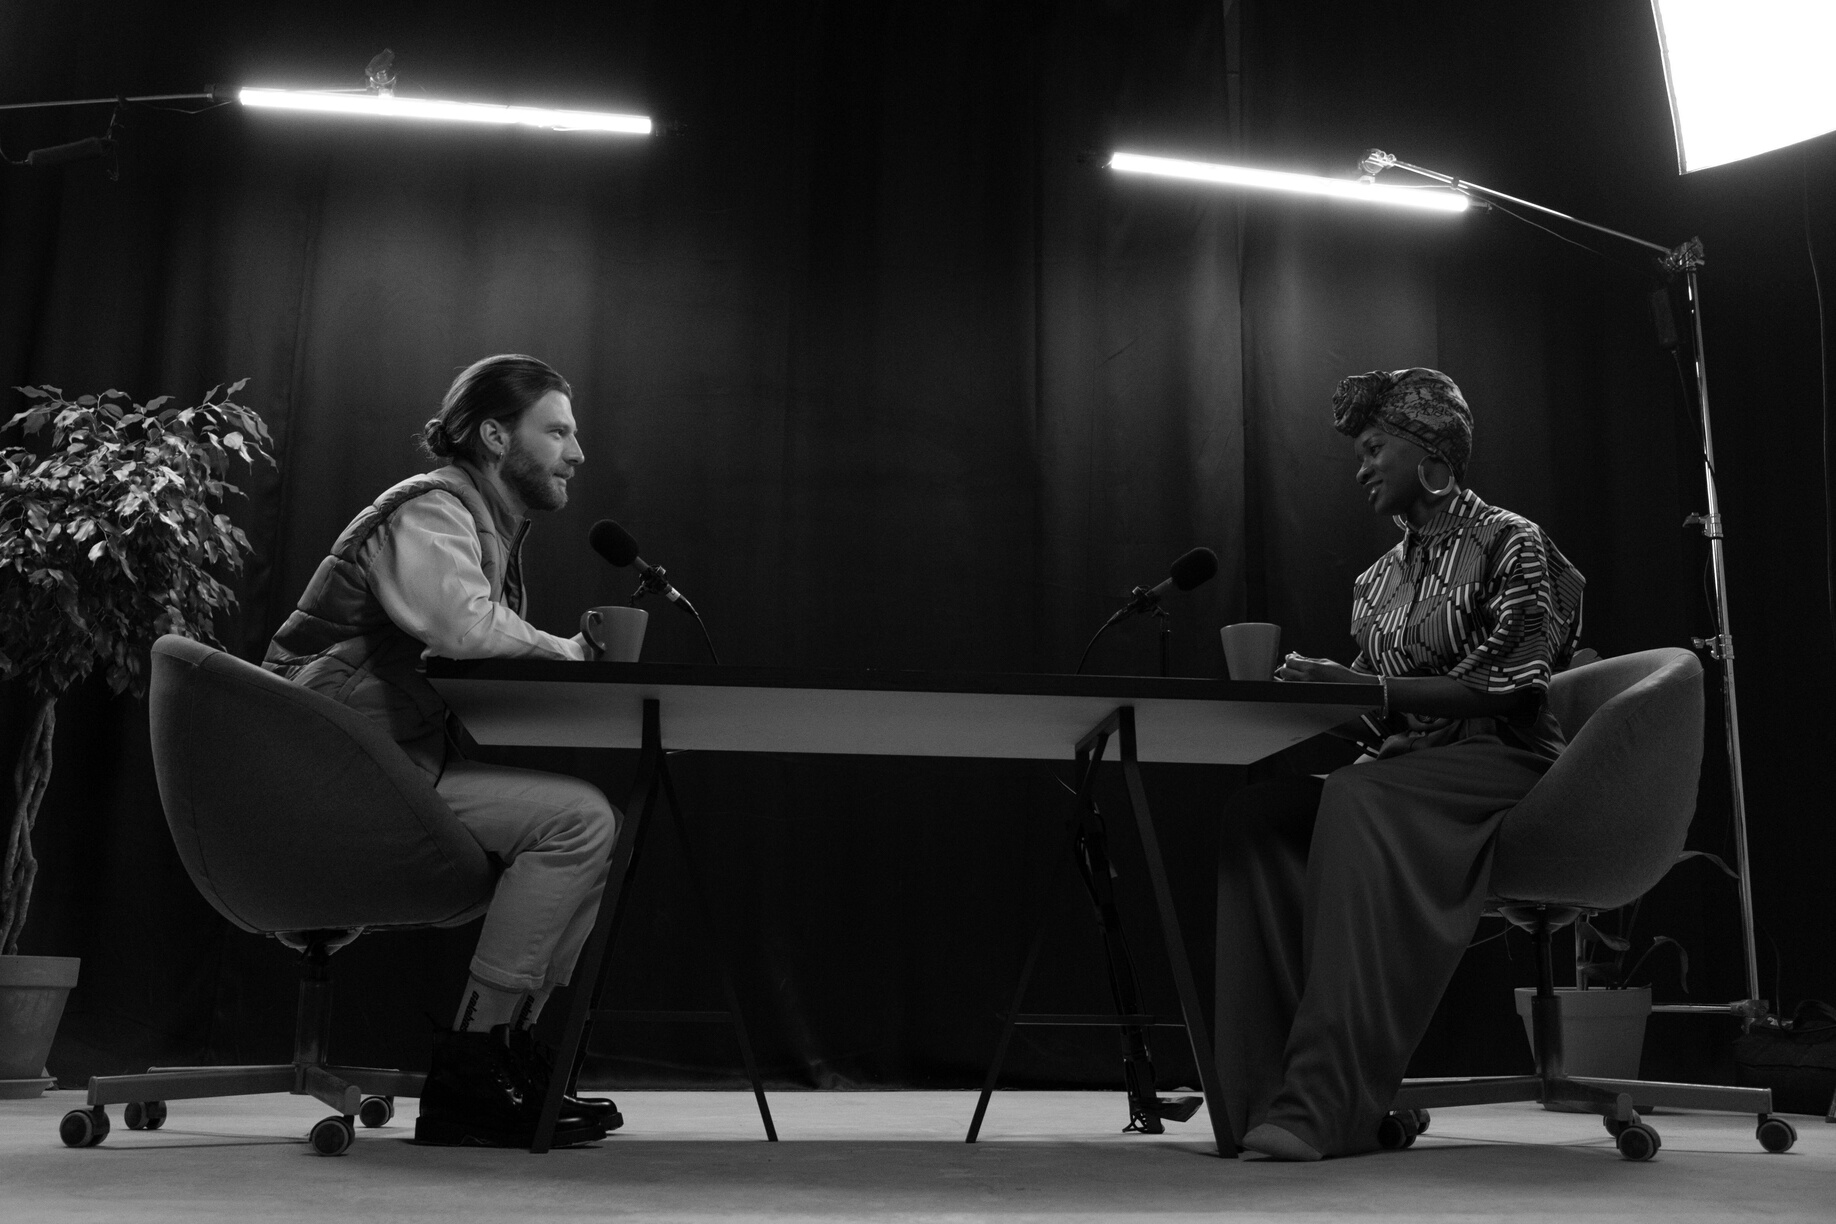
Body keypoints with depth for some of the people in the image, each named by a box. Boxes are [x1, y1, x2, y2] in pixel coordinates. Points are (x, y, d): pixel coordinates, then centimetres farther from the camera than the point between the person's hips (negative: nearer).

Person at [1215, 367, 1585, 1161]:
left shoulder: (1509, 543, -1)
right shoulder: (1381, 576, 19)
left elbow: (1509, 689, -12)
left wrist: (1368, 685, -21)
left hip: (1501, 765, -6)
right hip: (1404, 771, 6)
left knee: (1357, 804, -37)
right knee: (1261, 811, -25)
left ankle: (1330, 1104, -39)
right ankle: (1268, 1087, -28)